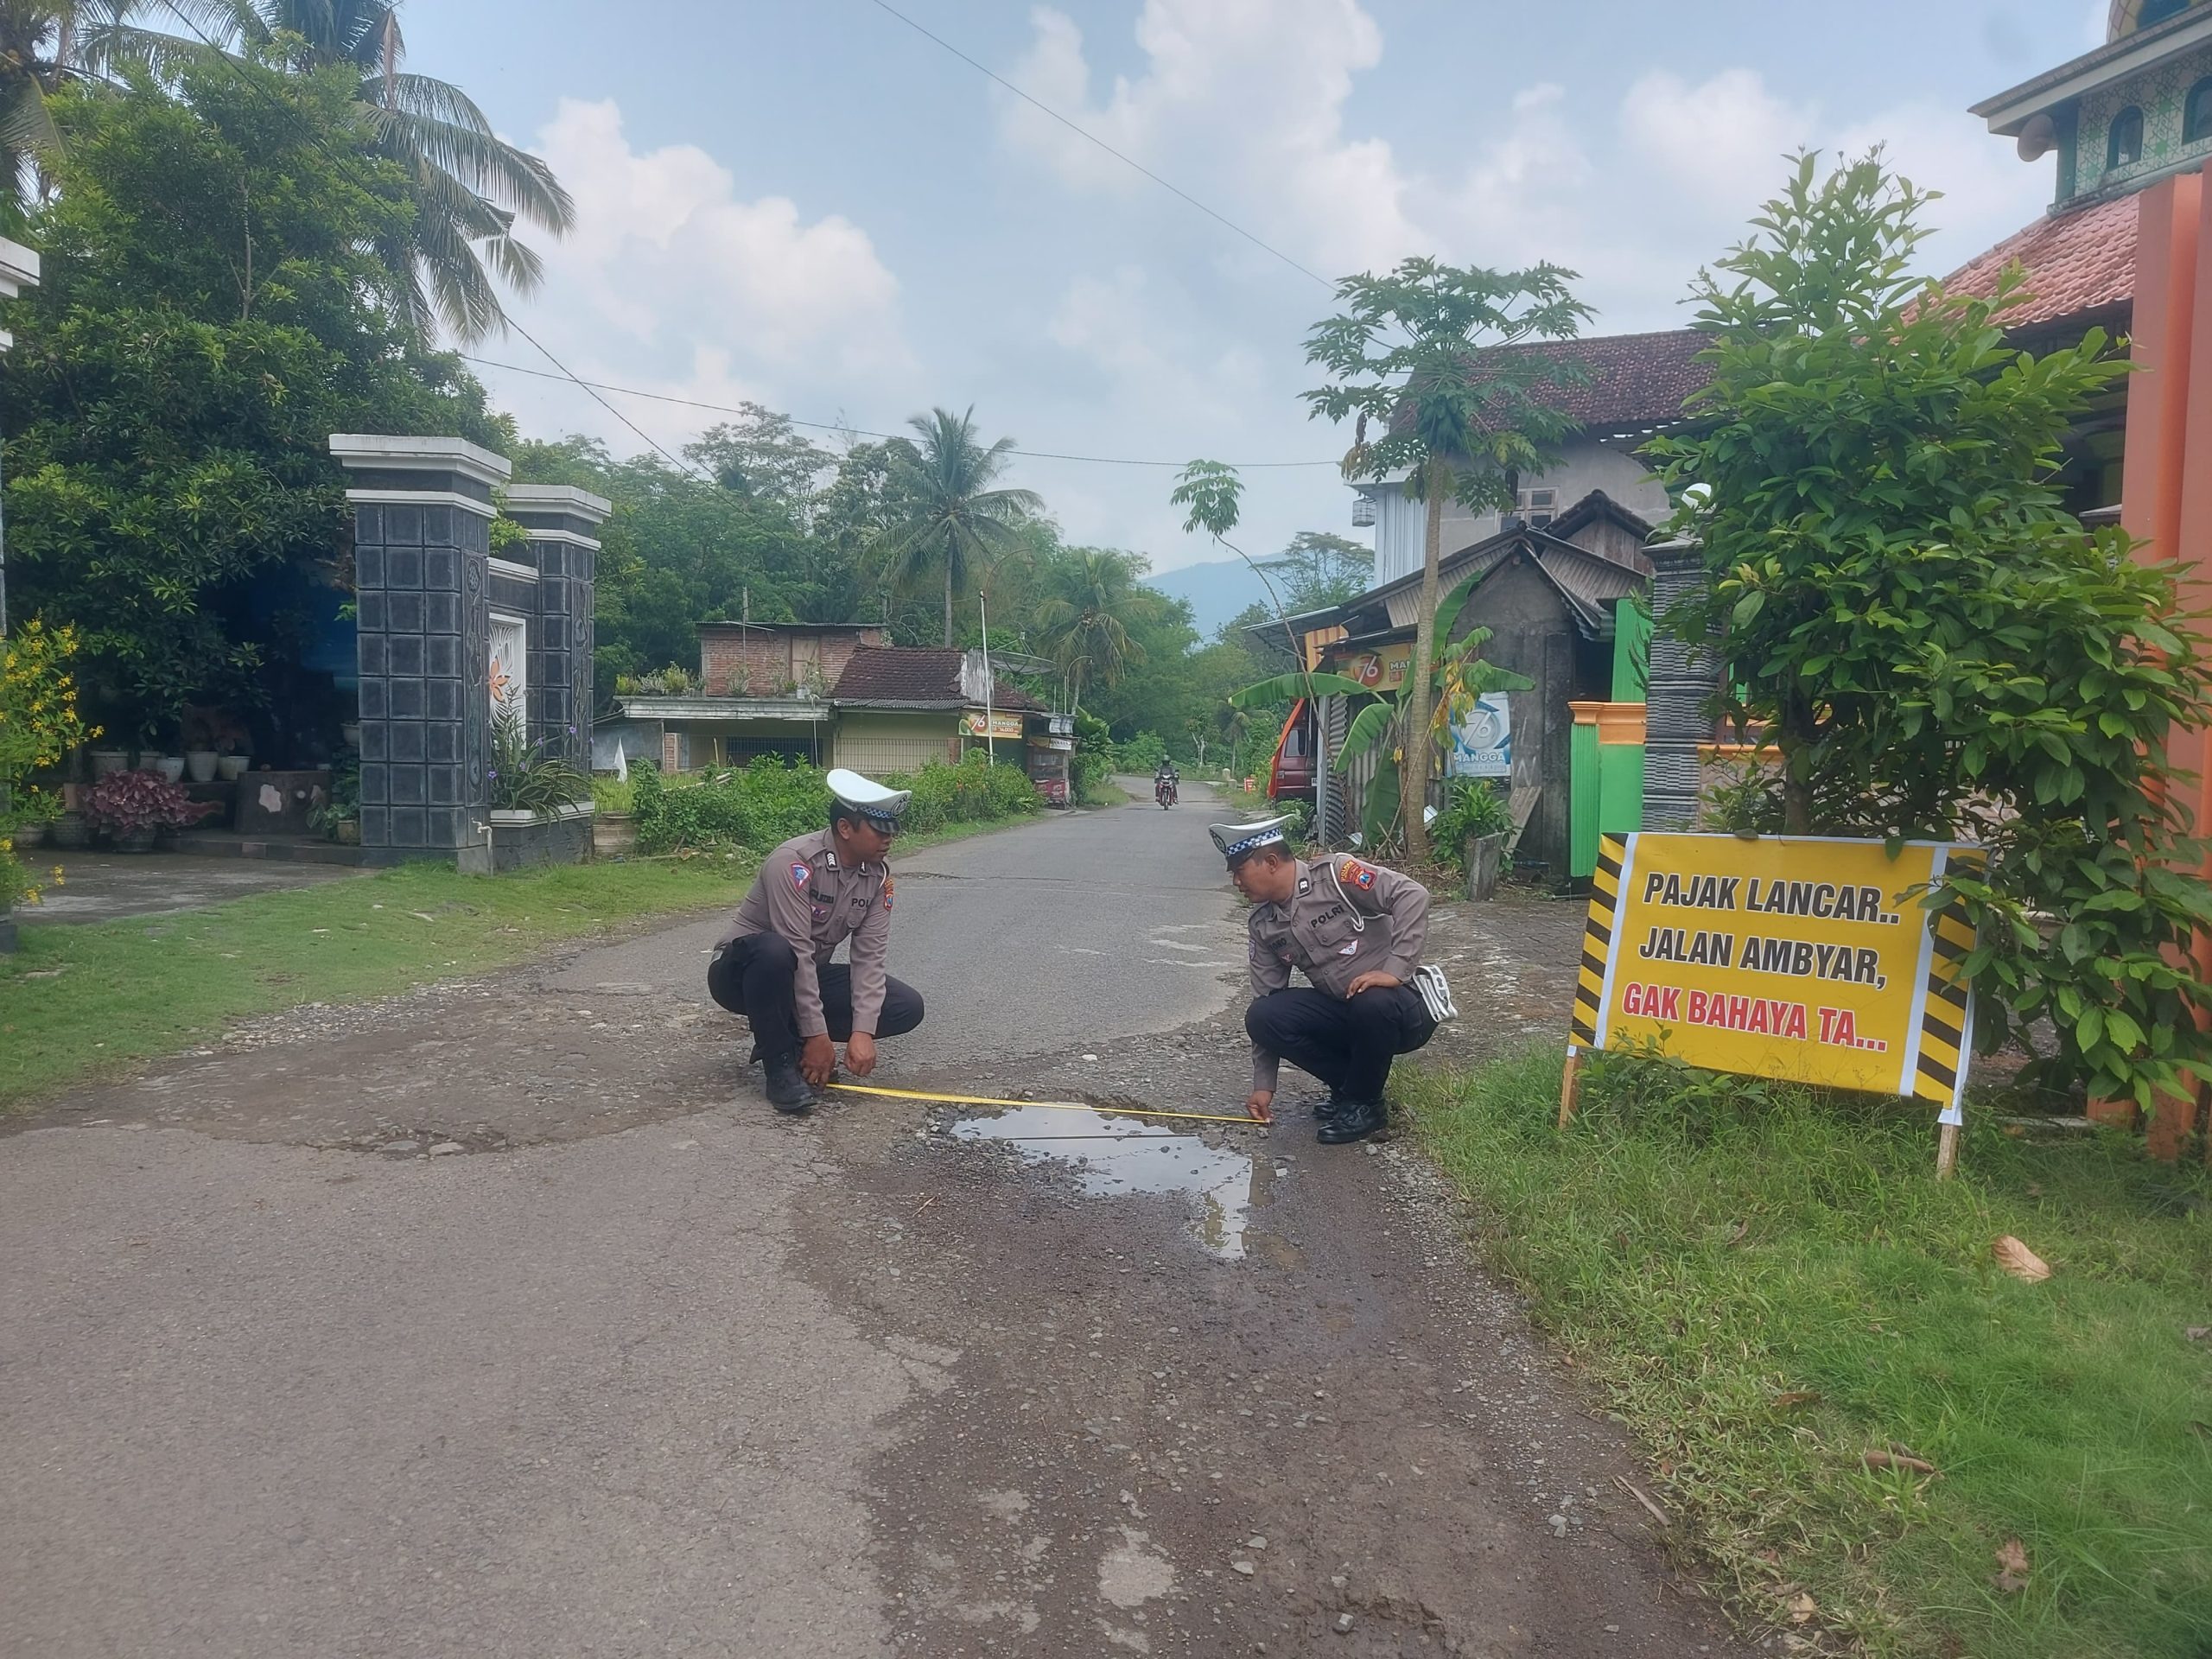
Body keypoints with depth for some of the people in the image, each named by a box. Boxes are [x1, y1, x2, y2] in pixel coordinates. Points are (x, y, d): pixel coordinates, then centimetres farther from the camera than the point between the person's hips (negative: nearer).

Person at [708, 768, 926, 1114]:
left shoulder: (878, 875, -6)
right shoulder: (793, 862, -26)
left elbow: (869, 956, -10)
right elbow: (797, 953, -29)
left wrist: (863, 1031, -22)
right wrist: (817, 1035, -28)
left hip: (811, 976, 6)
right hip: (742, 972, -6)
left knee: (907, 1008, -11)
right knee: (775, 952, -42)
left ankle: (788, 1037, 1)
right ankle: (780, 1063, -20)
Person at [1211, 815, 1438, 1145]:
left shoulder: (1334, 873, -17)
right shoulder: (1263, 924, 3)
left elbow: (1412, 895, -25)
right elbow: (1267, 997, 6)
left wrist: (1395, 969, -31)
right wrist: (1264, 1083, 4)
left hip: (1403, 1007, -6)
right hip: (1342, 1013, 6)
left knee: (1372, 1004, -39)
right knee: (1261, 1016, -14)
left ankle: (1364, 1104, -10)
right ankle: (1350, 1086, 4)